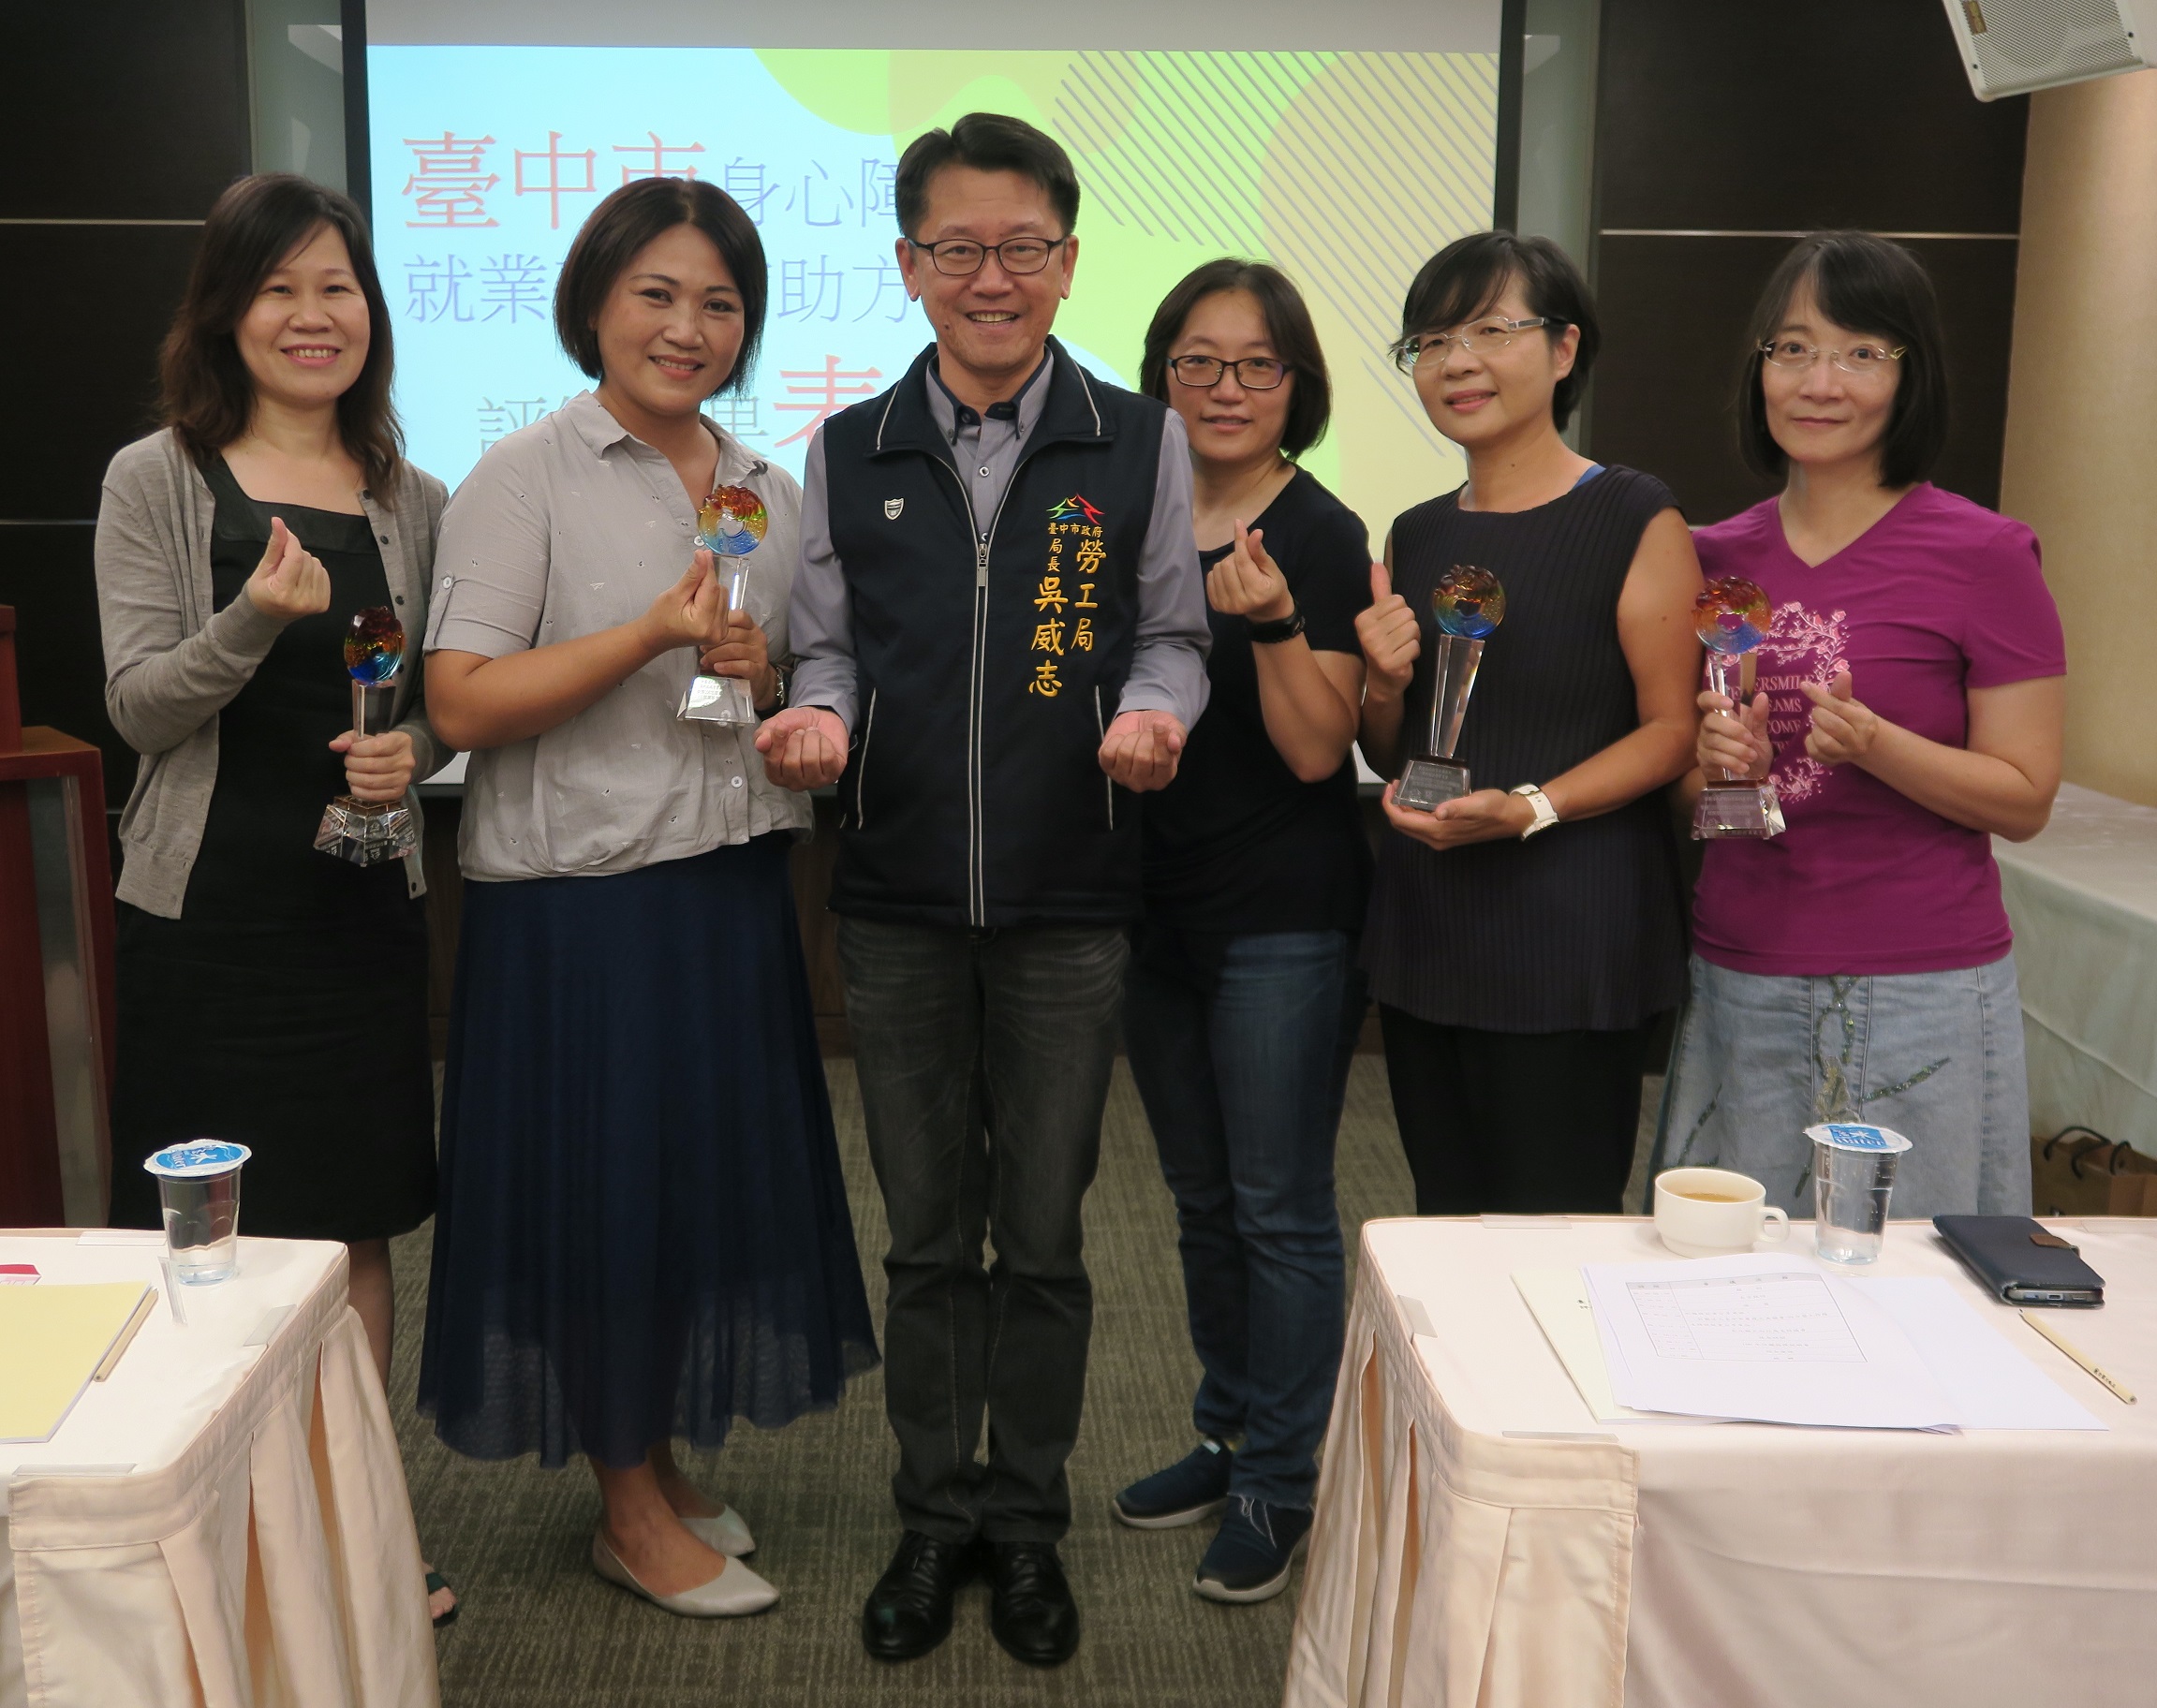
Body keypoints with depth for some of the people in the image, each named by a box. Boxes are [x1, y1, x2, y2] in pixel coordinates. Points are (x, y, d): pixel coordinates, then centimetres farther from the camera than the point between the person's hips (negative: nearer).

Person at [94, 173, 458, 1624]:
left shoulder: (413, 500, 7)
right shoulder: (159, 481, -2)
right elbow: (140, 705, -8)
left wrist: (414, 753, -9)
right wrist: (256, 619, -24)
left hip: (364, 904, 3)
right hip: (207, 907, -3)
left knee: (354, 1228, 11)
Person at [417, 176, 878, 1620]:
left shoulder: (770, 493, 12)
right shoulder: (525, 477, -7)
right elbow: (461, 701, -14)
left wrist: (764, 677, -3)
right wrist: (655, 634, -22)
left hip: (734, 887, 6)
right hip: (583, 892, -6)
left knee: (722, 1174, 12)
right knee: (607, 1186, 3)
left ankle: (666, 1465, 32)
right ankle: (634, 1512, 21)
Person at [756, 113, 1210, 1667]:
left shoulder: (1140, 445, 1)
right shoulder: (848, 455, 5)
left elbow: (1172, 634, 4)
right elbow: (831, 646, 9)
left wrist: (1149, 710, -17)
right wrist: (819, 718, -12)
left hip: (1066, 906, -1)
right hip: (898, 901, 2)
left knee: (1044, 1236, 9)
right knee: (929, 1235, 13)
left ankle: (1029, 1524, 28)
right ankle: (937, 1517, 30)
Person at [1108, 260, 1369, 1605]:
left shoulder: (1323, 536, -9)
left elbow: (1319, 750, -15)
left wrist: (1274, 623, -27)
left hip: (1285, 919, -6)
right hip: (1159, 906, 6)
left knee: (1281, 1208, 1)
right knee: (1202, 1198, 16)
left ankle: (1282, 1484, 15)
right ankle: (1229, 1435, 32)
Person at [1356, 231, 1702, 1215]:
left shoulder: (1635, 518, -5)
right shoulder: (1418, 537, 12)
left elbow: (1671, 729, -9)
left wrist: (1527, 808, -21)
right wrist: (1385, 688, -3)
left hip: (1571, 933, -6)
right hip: (1425, 922, 6)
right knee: (1445, 1219, 13)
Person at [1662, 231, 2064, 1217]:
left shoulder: (1981, 556, -6)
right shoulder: (1715, 557, 7)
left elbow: (2025, 800, -6)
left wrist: (1873, 743, -21)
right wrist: (1716, 762, -5)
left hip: (1920, 993, -4)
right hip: (1735, 980, 4)